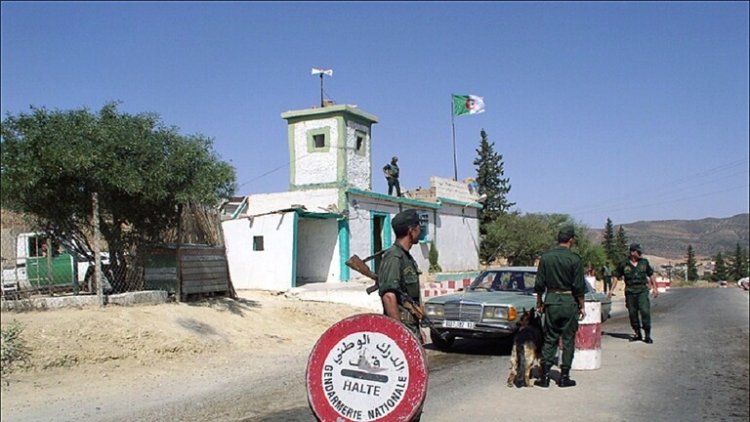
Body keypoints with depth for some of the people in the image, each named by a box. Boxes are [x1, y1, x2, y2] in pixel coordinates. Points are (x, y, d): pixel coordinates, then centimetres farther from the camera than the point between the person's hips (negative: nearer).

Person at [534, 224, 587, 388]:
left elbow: (539, 284, 3)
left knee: (550, 339, 10)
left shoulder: (545, 257, 0)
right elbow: (579, 287, -8)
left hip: (551, 301, 3)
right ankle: (564, 377, 12)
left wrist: (539, 303, 12)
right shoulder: (574, 259, -10)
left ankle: (545, 376, 6)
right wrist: (581, 306, 2)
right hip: (569, 302, -3)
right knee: (568, 340, 7)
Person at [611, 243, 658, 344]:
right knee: (632, 313, 6)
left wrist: (655, 288, 14)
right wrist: (612, 289, 1)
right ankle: (637, 334, 20)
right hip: (630, 292, 0)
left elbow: (651, 275, 17)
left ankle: (647, 335, -3)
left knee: (645, 311, -11)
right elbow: (616, 277, 6)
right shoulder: (623, 264, 0)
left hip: (642, 291, 0)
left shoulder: (644, 262, 7)